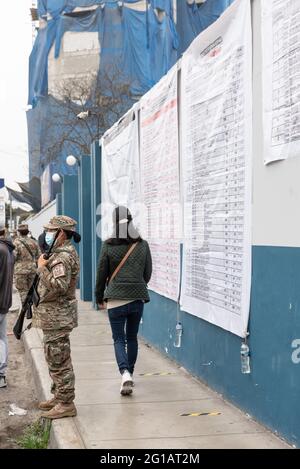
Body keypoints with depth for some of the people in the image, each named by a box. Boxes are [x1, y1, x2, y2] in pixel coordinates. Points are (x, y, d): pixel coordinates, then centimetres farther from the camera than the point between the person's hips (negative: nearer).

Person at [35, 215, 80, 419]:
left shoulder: (63, 256, -19)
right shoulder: (63, 252, 15)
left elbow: (58, 286, -30)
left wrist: (42, 267, -22)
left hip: (57, 316, -11)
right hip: (57, 315, 11)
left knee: (59, 361, -5)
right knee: (56, 359, 19)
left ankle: (66, 404, 2)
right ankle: (59, 397, 30)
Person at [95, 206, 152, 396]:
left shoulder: (108, 246, -8)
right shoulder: (143, 245, 0)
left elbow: (102, 273, -2)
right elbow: (148, 272, 8)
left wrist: (99, 297, 11)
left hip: (116, 298, -3)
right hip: (138, 297, 3)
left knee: (119, 338, 4)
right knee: (132, 337, 17)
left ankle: (125, 373, -16)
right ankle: (130, 374, 25)